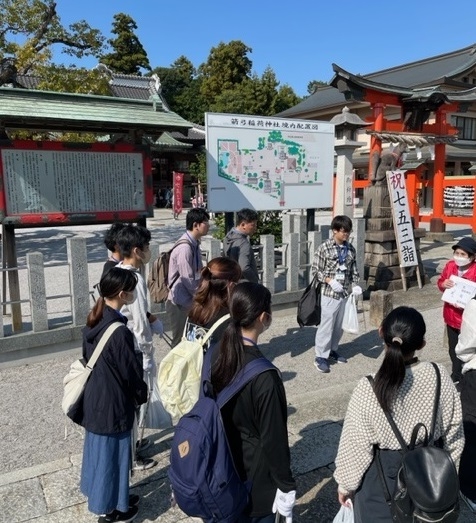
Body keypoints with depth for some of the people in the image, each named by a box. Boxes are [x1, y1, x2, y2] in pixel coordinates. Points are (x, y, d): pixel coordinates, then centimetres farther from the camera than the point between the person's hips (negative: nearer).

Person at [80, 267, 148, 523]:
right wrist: (142, 394, -1)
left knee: (99, 448, 23)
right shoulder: (119, 331, -29)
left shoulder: (94, 321, -3)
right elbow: (130, 370, -19)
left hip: (95, 396, 8)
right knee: (112, 452, 11)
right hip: (114, 401, -8)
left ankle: (100, 494, 43)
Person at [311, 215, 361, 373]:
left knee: (339, 325, 15)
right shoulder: (324, 248, -10)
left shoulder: (350, 248, 6)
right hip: (329, 294, -5)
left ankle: (332, 350, 33)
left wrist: (356, 285, -2)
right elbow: (316, 270, -9)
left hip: (345, 293, 6)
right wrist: (330, 281, -20)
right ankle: (321, 357, 10)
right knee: (326, 325, -1)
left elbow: (354, 270, 13)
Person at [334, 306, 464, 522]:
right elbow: (454, 430, -3)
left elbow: (355, 445, -16)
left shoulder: (368, 389, -28)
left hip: (383, 477, -3)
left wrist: (346, 484, 1)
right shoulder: (440, 376, -18)